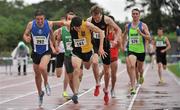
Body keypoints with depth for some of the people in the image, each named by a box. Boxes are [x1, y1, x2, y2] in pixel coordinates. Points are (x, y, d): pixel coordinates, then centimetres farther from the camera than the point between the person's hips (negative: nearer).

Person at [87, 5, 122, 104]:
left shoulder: (106, 19, -15)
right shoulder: (89, 20, -11)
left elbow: (118, 29, -6)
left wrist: (116, 40, -21)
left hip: (105, 44, 0)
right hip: (94, 44, 0)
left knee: (107, 70, 7)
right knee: (94, 62, -32)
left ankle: (106, 90, 30)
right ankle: (97, 85, -14)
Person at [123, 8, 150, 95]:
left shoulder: (143, 25, -4)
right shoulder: (127, 26, 4)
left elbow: (148, 37, -9)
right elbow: (124, 35, 22)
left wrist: (141, 33, -24)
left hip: (141, 50, 0)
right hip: (131, 50, 0)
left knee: (139, 68, 16)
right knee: (131, 66, -21)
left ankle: (141, 76, 54)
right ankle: (133, 87, -22)